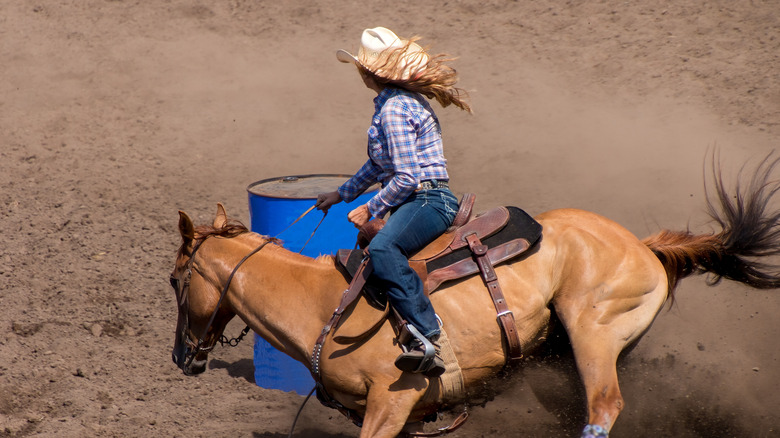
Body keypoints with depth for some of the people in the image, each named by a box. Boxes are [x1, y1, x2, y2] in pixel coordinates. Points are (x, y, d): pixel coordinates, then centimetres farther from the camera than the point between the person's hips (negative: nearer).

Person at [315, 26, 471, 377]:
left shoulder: (393, 109, -14)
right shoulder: (401, 102, 18)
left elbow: (406, 177, -20)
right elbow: (381, 164, 32)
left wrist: (370, 209, -10)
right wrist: (342, 194, 39)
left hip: (428, 200, -11)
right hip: (416, 201, 11)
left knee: (382, 249, -37)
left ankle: (427, 337, -44)